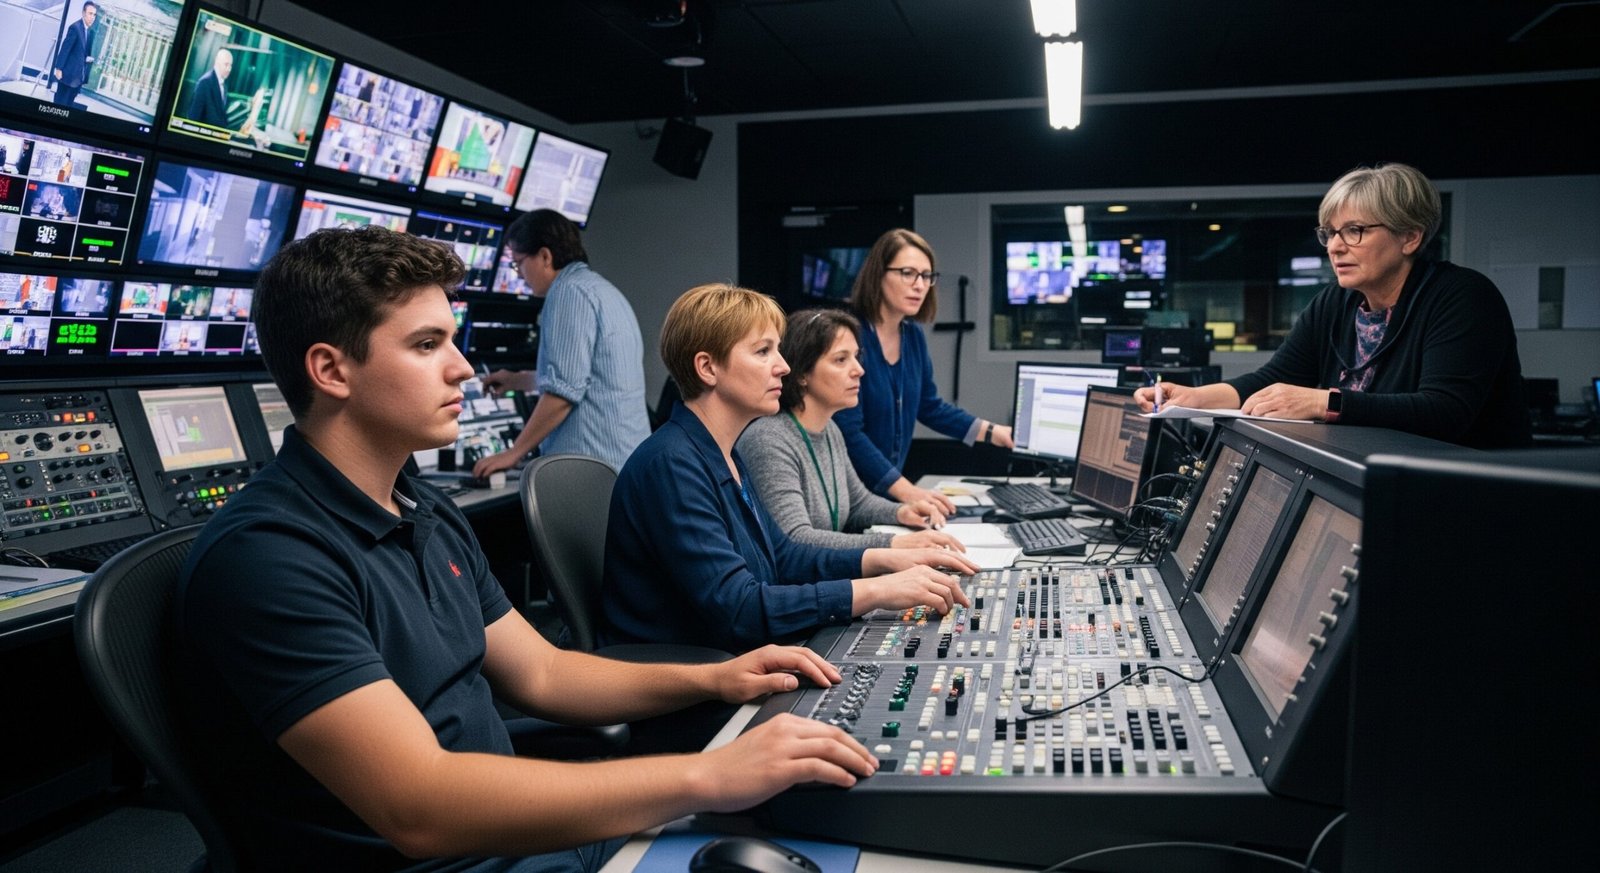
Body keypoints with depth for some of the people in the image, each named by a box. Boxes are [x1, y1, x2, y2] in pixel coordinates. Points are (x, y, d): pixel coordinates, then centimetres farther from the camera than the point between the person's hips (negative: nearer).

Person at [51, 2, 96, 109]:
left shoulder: (91, 32, 10)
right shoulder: (75, 27, -13)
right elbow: (65, 48, -13)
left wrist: (90, 58, -1)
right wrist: (59, 68, -15)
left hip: (79, 75, 7)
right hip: (68, 72, -7)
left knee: (69, 102, 11)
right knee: (60, 102, 0)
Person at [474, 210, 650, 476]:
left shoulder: (571, 290, -11)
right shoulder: (599, 288, 20)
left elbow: (564, 390, -18)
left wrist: (514, 452, -11)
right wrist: (516, 380, 41)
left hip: (590, 462, -10)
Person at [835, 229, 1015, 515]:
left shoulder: (913, 336, 5)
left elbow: (931, 407, 20)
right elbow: (848, 432, -22)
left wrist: (993, 433, 13)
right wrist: (905, 491, -26)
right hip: (847, 491, -6)